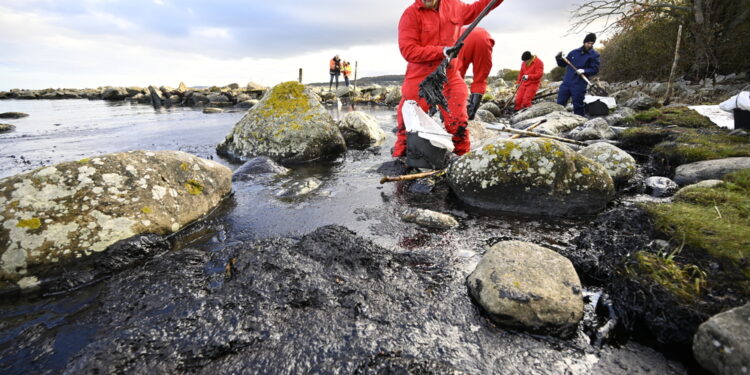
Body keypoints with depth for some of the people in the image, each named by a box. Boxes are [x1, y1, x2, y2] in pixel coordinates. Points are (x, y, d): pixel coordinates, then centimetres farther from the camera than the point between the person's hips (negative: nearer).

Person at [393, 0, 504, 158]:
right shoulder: (411, 14, -8)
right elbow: (408, 50, -17)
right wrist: (441, 51, -21)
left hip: (450, 78, 4)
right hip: (419, 80, -4)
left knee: (458, 124, 6)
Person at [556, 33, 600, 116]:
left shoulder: (594, 55, 2)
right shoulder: (574, 52, 12)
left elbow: (595, 69, -4)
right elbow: (563, 64, 16)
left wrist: (584, 71, -20)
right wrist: (559, 59, -4)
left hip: (579, 85, -4)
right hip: (566, 82, 4)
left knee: (578, 106, -1)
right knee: (559, 104, 4)